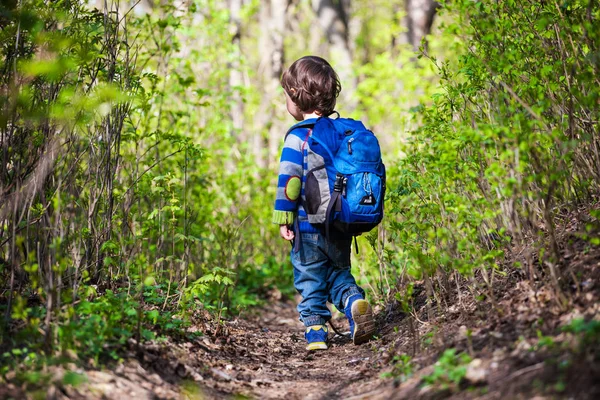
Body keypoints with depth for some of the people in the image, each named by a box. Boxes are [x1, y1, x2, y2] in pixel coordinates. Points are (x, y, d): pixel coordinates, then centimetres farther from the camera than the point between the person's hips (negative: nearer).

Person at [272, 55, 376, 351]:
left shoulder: (298, 137, -11)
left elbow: (288, 180, -14)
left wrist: (283, 219, -7)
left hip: (309, 225, -5)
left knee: (309, 280, 7)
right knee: (339, 271, 18)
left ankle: (315, 331, 6)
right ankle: (354, 300, -8)